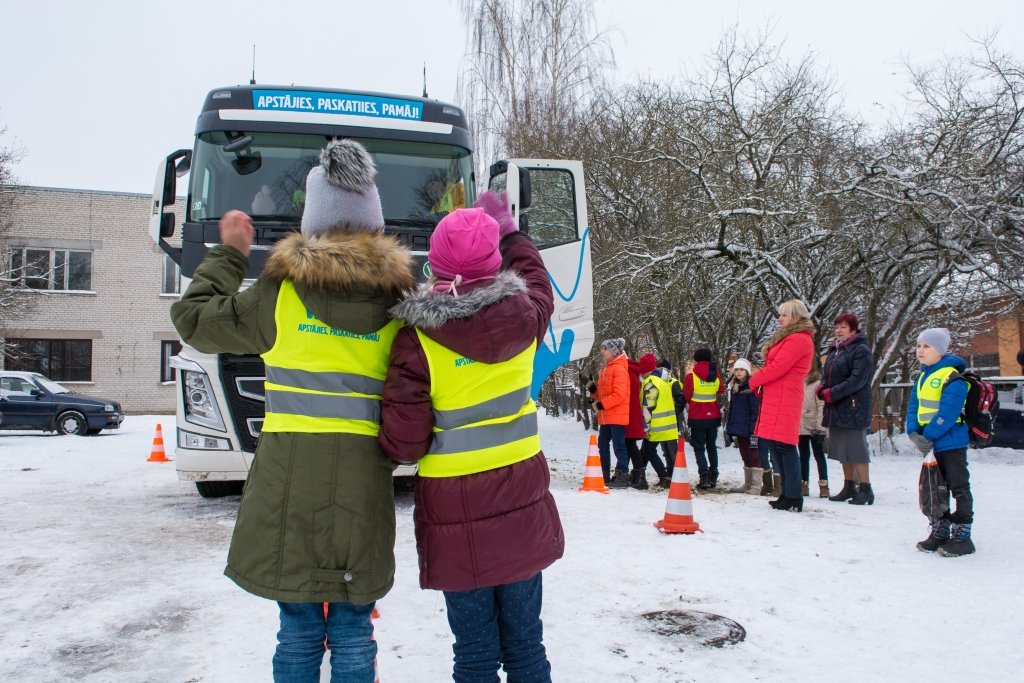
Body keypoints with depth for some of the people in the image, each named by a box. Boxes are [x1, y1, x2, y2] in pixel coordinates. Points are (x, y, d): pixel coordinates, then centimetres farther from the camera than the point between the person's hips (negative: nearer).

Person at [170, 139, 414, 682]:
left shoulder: (281, 291, -3)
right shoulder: (399, 297, 2)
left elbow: (194, 318, 10)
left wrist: (227, 253, 20)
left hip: (290, 477, -1)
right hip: (364, 479, 1)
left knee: (299, 632, 11)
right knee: (353, 632, 11)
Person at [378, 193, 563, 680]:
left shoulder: (417, 337, -15)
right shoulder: (525, 315, -5)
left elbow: (401, 442, -14)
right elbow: (533, 276, 21)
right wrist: (509, 230, 33)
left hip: (455, 513, -3)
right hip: (522, 501, 4)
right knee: (525, 642, 18)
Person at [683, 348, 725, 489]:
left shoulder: (691, 376, -13)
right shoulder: (716, 376, -1)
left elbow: (686, 396, -7)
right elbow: (721, 390, 8)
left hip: (697, 417, -4)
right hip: (713, 415, 4)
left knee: (699, 447, 2)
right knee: (712, 446, 16)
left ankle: (704, 476, -10)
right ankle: (713, 476, 16)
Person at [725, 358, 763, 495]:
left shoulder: (752, 387, -9)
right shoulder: (734, 387, 15)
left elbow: (755, 410, -14)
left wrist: (753, 429, -19)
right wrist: (730, 426, 15)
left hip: (749, 429, -8)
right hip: (738, 428, 8)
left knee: (754, 456, -4)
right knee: (745, 457, 13)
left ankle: (756, 486, -2)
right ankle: (747, 484, 19)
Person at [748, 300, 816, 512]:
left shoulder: (798, 339, -11)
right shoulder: (789, 338, 23)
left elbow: (777, 368, -16)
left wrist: (755, 380, -1)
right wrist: (758, 382, 6)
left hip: (783, 400, -11)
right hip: (775, 398, 11)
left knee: (783, 446, -11)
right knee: (773, 445, 11)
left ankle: (793, 498, -9)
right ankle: (788, 494, 16)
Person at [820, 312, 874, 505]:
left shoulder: (861, 350, -9)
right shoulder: (834, 350, 17)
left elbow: (857, 380, -18)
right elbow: (826, 375, 19)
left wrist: (831, 393, -19)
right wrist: (822, 389, -2)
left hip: (853, 408, -8)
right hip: (836, 409, 8)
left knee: (856, 448, -8)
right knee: (843, 449, 12)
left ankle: (865, 489, -2)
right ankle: (849, 487, 20)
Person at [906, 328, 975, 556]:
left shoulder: (952, 378, -16)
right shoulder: (922, 377, 11)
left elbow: (947, 414, -22)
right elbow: (913, 407, 9)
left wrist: (927, 435, -20)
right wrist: (914, 433, -6)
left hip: (951, 443, -9)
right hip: (929, 444, 9)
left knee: (959, 489, 1)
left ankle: (962, 536, 8)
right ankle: (939, 533, 25)